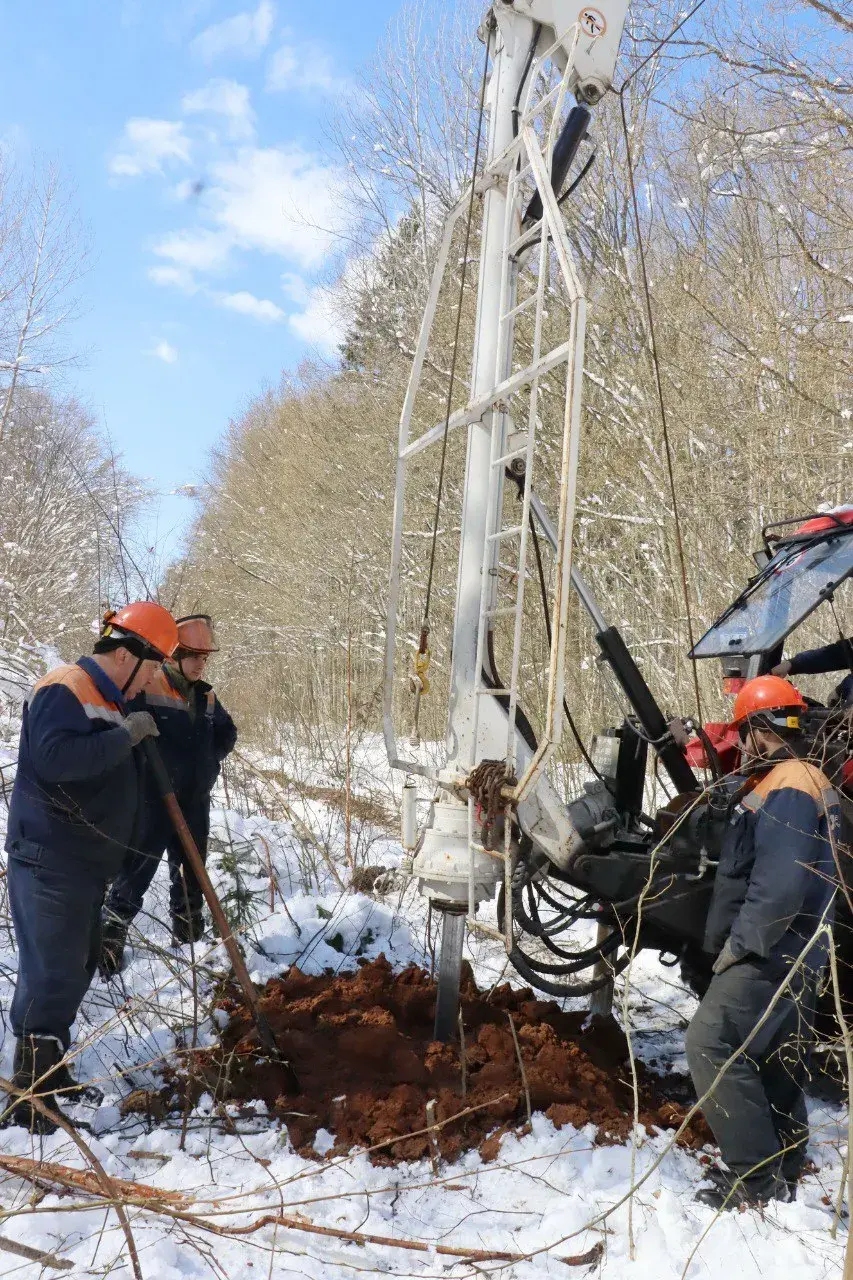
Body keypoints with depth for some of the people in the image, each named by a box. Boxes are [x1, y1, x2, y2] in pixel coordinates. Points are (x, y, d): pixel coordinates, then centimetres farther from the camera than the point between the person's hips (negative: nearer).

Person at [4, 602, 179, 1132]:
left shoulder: (111, 701, 15)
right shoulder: (63, 690, -15)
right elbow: (55, 757, -31)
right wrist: (126, 735, -25)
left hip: (87, 863, 10)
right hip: (50, 860, -10)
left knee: (78, 967, 16)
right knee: (52, 974, -8)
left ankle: (52, 1072, 29)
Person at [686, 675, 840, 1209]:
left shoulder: (787, 790, -18)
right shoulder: (803, 781, 17)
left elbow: (780, 886, -28)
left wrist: (739, 944, -19)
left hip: (768, 952, -11)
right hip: (789, 952, 11)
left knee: (711, 1044, -15)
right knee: (776, 1059, 17)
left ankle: (755, 1175, -12)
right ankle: (784, 1168, 27)